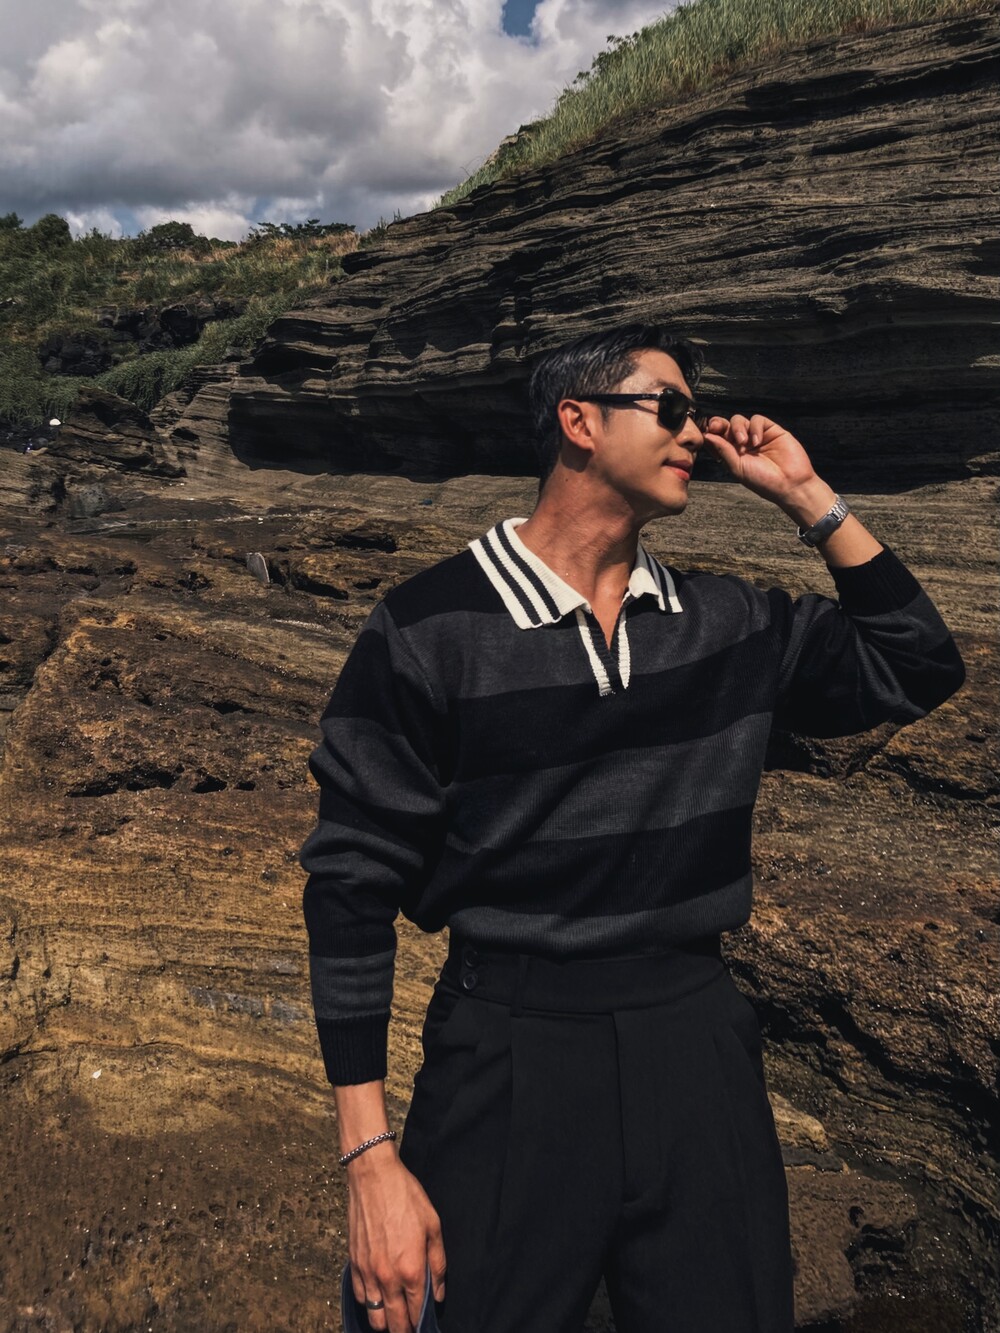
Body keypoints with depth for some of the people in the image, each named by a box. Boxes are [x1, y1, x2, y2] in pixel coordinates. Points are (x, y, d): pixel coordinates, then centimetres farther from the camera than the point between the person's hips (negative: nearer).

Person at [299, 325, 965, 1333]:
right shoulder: (429, 628, -11)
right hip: (510, 1051, -4)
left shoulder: (724, 625, 3)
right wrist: (369, 1156, -11)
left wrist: (806, 496, 1)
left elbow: (916, 668, 10)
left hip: (697, 1036, 4)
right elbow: (353, 882, -9)